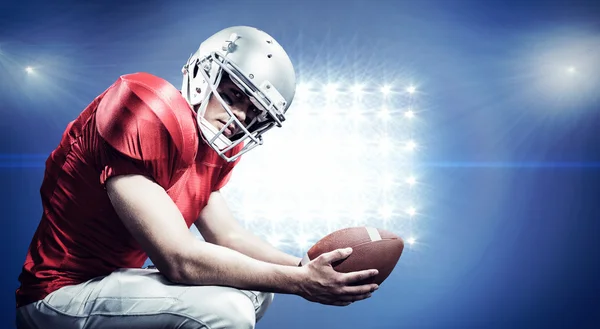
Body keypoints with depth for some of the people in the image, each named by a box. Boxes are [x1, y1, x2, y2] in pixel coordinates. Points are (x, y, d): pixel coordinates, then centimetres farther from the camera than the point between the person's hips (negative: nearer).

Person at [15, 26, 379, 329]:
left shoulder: (212, 150, 3)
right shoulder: (150, 114, -24)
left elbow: (229, 236, 6)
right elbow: (181, 260, -28)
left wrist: (307, 268, -9)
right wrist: (301, 282, -23)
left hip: (114, 280, 9)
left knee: (256, 290, 11)